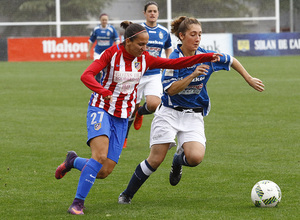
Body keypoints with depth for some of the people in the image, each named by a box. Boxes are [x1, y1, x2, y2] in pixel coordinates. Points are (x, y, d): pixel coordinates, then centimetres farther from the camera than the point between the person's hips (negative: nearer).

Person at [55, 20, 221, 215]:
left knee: (104, 172, -3)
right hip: (101, 110, -5)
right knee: (100, 156, -27)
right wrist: (104, 92, -42)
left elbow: (175, 63, 4)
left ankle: (73, 161, 26)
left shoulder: (144, 59, 0)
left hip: (122, 118, 5)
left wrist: (207, 57, -3)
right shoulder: (112, 54, -13)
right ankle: (78, 203, -17)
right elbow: (86, 75, -23)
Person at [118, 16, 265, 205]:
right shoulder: (174, 59, -11)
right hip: (170, 113, -2)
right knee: (156, 160, -9)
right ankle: (127, 194, 10)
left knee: (196, 158, -22)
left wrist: (250, 79, 18)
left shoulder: (206, 56, -3)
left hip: (194, 116, 2)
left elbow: (231, 61, 15)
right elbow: (170, 90, -20)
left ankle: (179, 160, 16)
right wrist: (193, 76, -30)